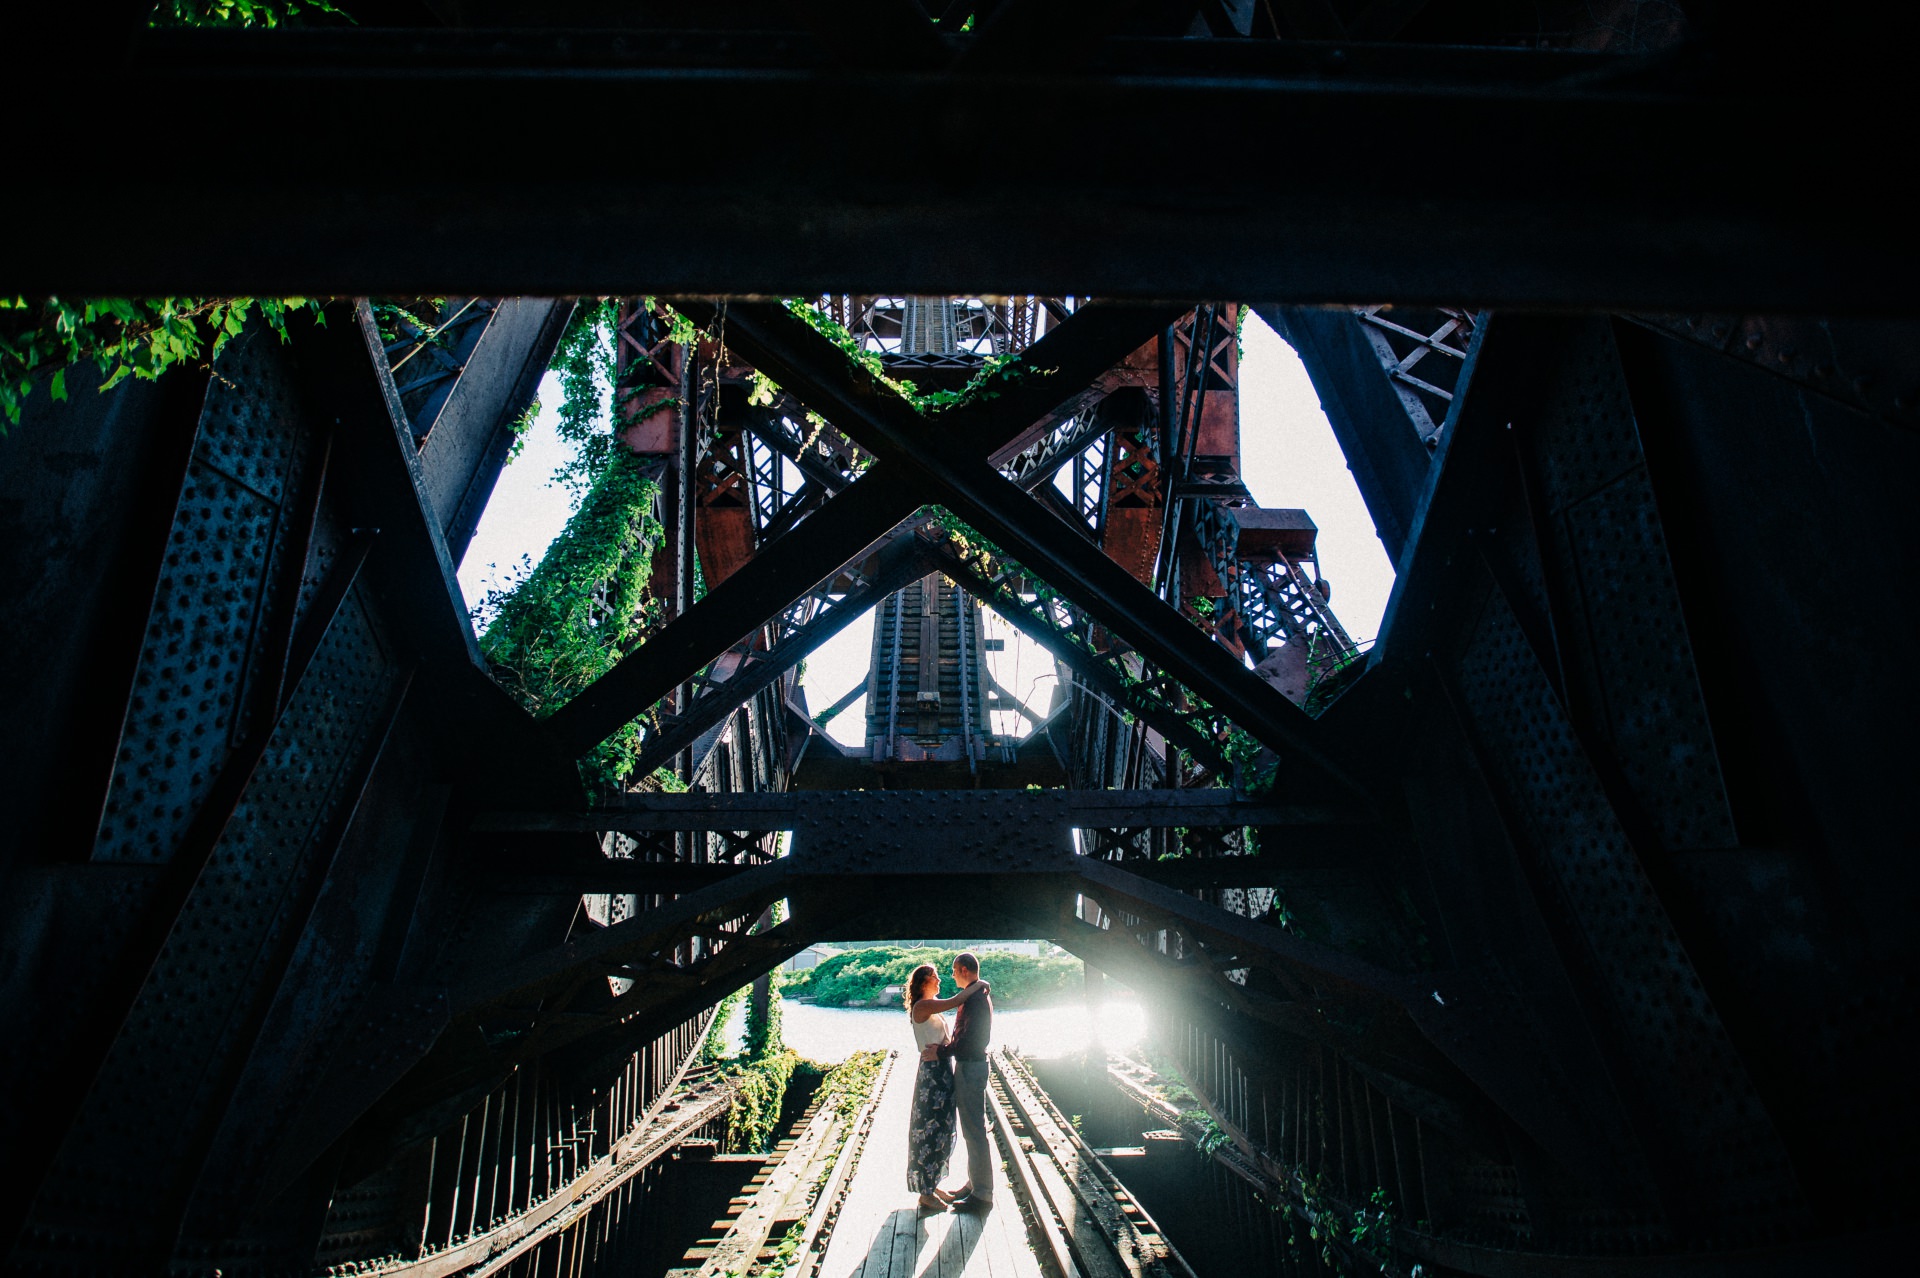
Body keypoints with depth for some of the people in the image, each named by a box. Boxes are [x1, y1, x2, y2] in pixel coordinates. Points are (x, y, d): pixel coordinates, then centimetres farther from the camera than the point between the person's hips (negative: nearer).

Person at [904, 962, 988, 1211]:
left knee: (941, 1130, 15)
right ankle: (926, 1193, 6)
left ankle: (931, 1185, 25)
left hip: (943, 1072, 10)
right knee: (931, 1130, -3)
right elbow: (956, 1001, -23)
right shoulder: (922, 1006, -14)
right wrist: (979, 985, -12)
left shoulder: (932, 1008, 15)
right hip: (932, 1072, -10)